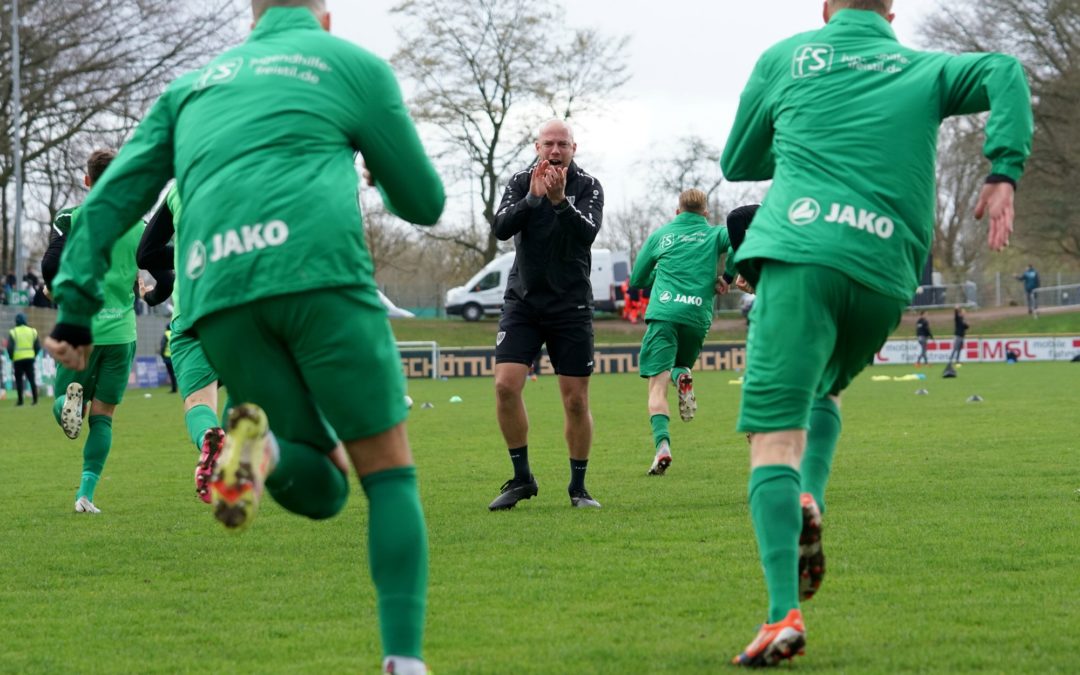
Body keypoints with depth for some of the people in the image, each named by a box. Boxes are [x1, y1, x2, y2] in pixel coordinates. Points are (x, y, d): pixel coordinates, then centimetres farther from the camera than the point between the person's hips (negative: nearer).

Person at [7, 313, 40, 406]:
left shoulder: (13, 332, -5)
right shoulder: (32, 331, 5)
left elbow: (9, 347, -9)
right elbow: (38, 346, 5)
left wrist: (11, 358, 5)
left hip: (18, 360, -3)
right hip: (30, 359, 3)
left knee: (19, 380, 4)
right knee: (32, 379, 8)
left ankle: (20, 400, 0)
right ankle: (35, 399, 2)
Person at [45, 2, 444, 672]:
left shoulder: (192, 86, 30)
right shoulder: (353, 63, 19)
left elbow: (112, 197, 18)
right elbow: (425, 203, 23)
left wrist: (74, 305, 12)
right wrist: (384, 164, 45)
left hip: (218, 295, 3)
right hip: (318, 269, -3)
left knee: (319, 490, 12)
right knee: (390, 474, 6)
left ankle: (263, 448, -24)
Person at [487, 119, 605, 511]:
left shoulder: (588, 187, 0)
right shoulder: (520, 183, 4)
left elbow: (588, 234, -17)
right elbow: (500, 228, -12)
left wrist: (560, 200, -30)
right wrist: (533, 197, -24)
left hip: (571, 306, -1)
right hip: (522, 301, 1)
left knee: (576, 399, -1)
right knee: (506, 385, -14)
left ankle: (578, 488, 14)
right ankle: (522, 478, 1)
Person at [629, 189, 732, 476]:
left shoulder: (660, 235, 18)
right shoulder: (714, 234, 15)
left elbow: (636, 280, 23)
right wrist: (725, 277, 5)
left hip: (663, 314, -1)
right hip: (698, 315, 1)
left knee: (657, 384, -5)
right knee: (679, 364, 26)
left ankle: (662, 444, -29)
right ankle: (682, 376, -12)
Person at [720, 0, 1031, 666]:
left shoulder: (784, 57, 18)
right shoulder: (922, 68, 20)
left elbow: (737, 164, 28)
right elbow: (1004, 72, 1)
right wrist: (1004, 173, -5)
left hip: (801, 256, -3)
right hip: (886, 274, 3)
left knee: (774, 432, -8)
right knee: (824, 391, 29)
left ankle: (784, 614, -23)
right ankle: (809, 502, -1)